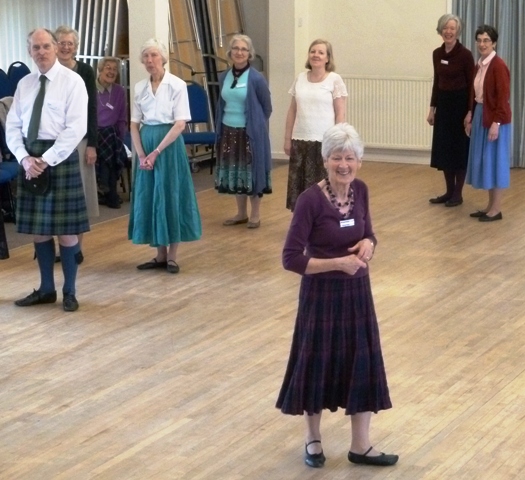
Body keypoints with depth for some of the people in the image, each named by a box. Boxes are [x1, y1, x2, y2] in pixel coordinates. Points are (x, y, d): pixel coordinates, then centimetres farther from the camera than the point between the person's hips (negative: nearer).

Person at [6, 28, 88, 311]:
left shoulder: (72, 81, -6)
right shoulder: (24, 84, 10)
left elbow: (76, 128, -13)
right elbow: (12, 126, 8)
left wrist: (46, 160, -17)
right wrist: (24, 158, -10)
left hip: (60, 156, -5)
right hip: (29, 157, 5)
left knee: (65, 229, -1)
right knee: (38, 228, 9)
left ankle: (69, 292, 12)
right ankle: (46, 289, 21)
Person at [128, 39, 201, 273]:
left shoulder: (177, 85, -7)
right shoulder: (140, 87, 6)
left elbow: (180, 124, -12)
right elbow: (134, 124, 7)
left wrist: (157, 152, -16)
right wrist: (141, 154, -7)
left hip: (169, 144, -5)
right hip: (146, 144, 5)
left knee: (170, 196, 0)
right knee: (149, 197, 5)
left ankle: (172, 256, 9)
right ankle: (160, 255, 15)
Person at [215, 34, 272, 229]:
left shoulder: (256, 78, -10)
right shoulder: (224, 77, 5)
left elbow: (267, 107, -3)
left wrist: (255, 125, 2)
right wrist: (219, 128, 12)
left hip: (250, 133, -5)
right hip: (229, 132, 5)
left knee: (252, 171, 2)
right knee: (234, 172, 11)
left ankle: (255, 215, 13)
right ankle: (241, 213, 24)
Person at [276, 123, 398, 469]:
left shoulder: (360, 191, -1)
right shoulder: (311, 199, -19)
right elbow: (291, 259, -18)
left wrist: (368, 244, -10)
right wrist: (336, 263, -23)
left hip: (357, 290, 5)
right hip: (322, 293, -5)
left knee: (363, 364, 9)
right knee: (318, 365, 8)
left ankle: (361, 446, 21)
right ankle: (313, 438, 30)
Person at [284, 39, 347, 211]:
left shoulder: (335, 80, -4)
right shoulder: (300, 79, 9)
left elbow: (341, 114, -5)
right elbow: (292, 111, 12)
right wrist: (287, 138, 8)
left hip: (324, 141, -4)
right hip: (300, 140, 4)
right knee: (299, 184, 4)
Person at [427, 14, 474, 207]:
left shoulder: (465, 54, -13)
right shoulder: (437, 54, 6)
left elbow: (472, 85, -11)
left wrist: (470, 112, -15)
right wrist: (432, 107, 12)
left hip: (460, 104, -6)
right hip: (443, 104, 7)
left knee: (459, 149, 1)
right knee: (443, 148, 9)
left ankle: (458, 194, 9)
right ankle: (449, 191, 19)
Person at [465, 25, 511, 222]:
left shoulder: (498, 66, -16)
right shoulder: (478, 65, 9)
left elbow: (503, 97, -19)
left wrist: (496, 123, -22)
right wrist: (470, 117, 15)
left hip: (494, 119, -9)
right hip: (480, 116, 9)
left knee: (494, 161, -2)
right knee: (483, 161, 12)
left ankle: (496, 209, 5)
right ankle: (490, 206, 20)